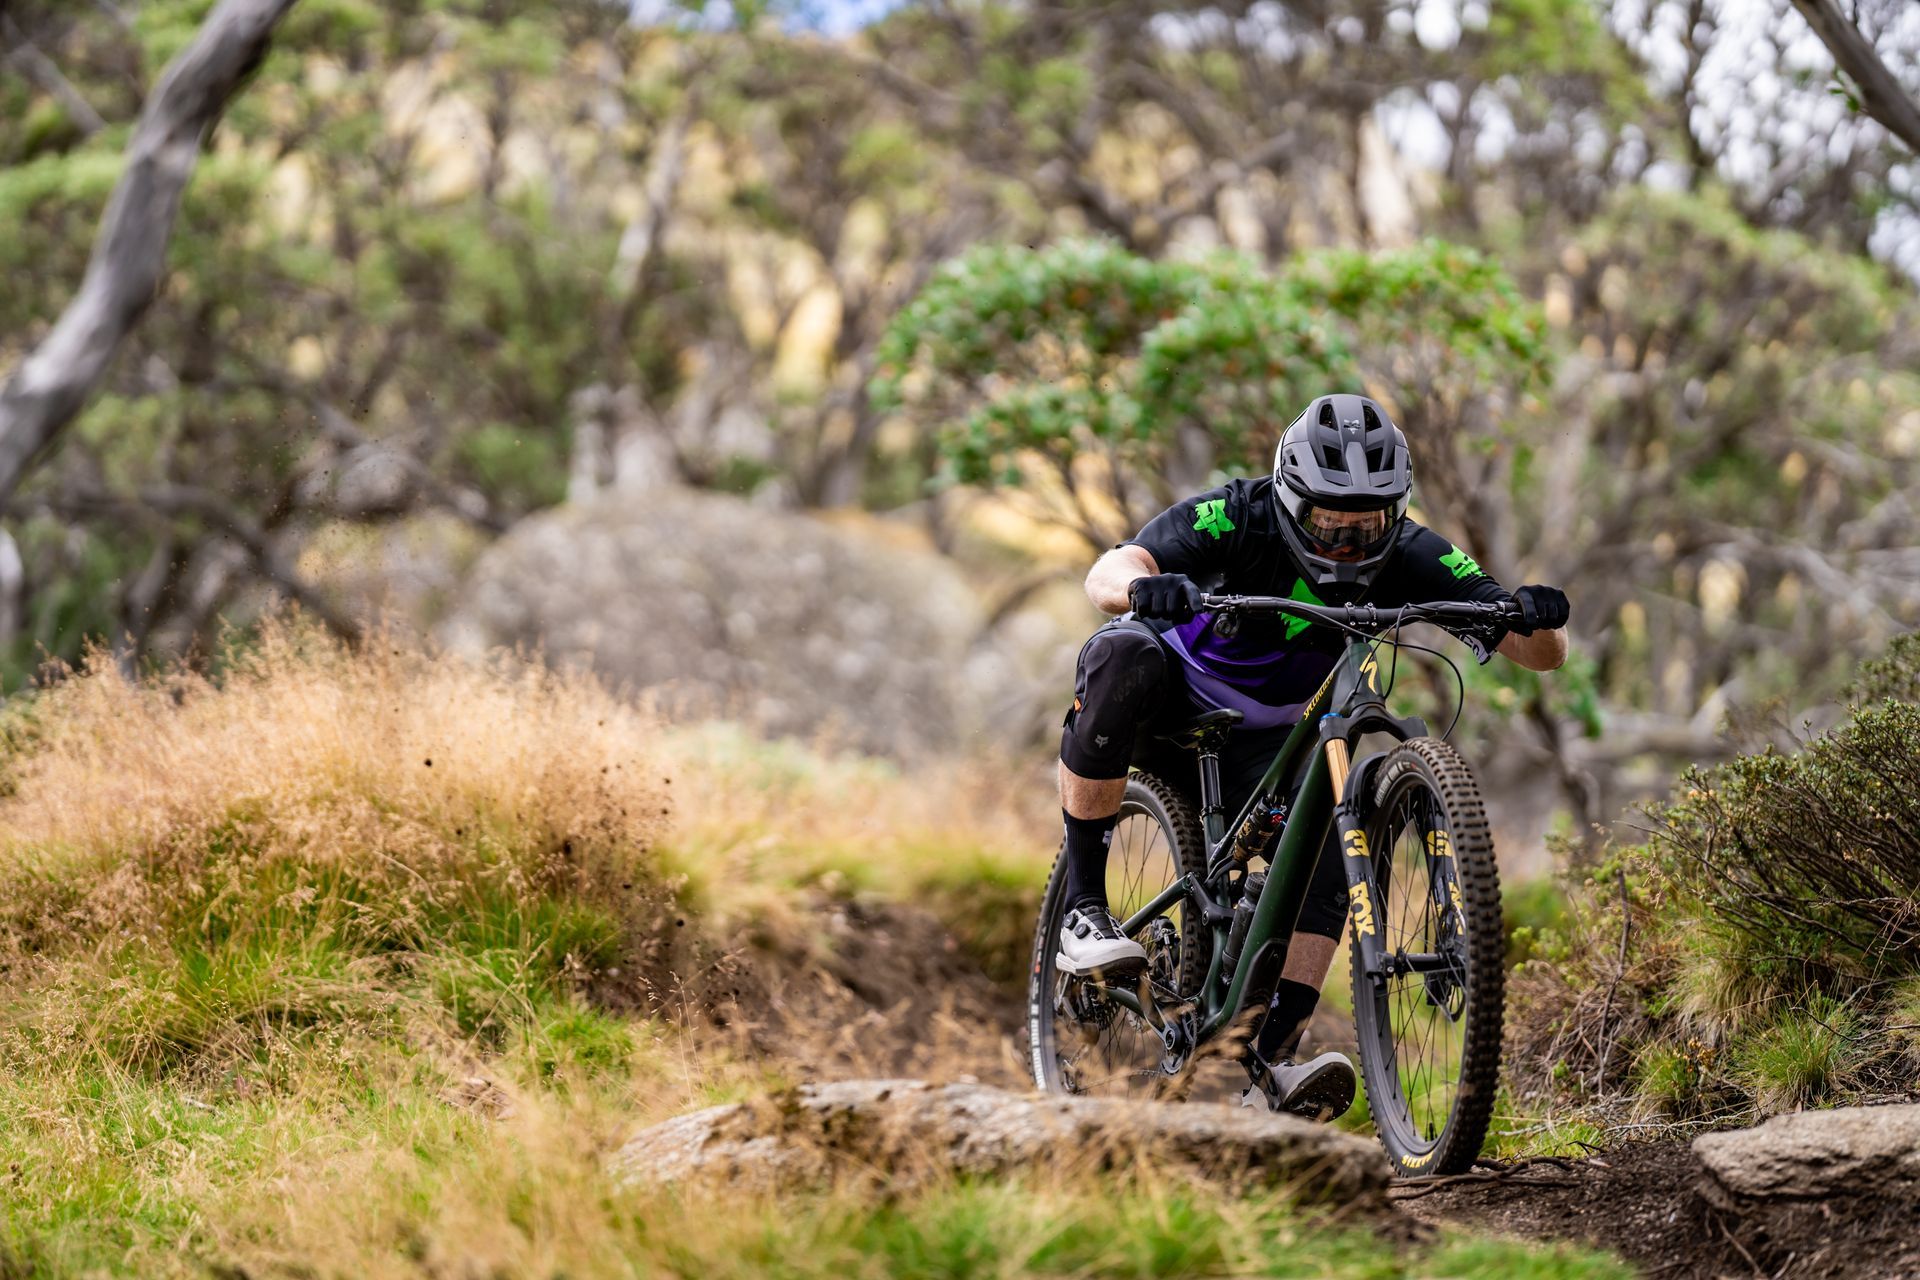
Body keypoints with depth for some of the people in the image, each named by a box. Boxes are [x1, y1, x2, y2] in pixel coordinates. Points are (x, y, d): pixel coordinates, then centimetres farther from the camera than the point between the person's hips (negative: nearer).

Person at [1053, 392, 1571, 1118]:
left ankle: (1271, 1061, -20)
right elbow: (1105, 575, -42)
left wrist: (1539, 618, -46)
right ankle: (1083, 910, -29)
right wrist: (1144, 585, -66)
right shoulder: (1237, 517, -29)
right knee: (1123, 654, -37)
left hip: (1256, 739, 3)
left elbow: (1541, 655, -22)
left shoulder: (1406, 560, -20)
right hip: (1166, 701, -3)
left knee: (1328, 845, -23)